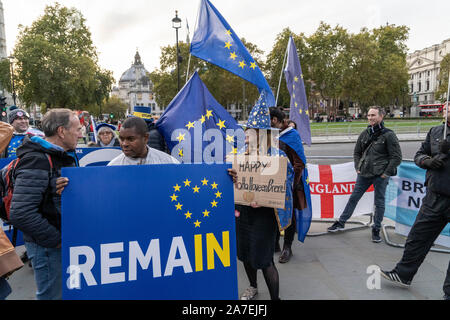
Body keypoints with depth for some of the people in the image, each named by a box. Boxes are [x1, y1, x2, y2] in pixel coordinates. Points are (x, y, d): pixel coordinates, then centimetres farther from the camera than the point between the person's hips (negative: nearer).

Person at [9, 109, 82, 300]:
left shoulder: (67, 156, 8)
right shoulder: (37, 161, -22)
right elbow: (21, 214, -28)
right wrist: (56, 240, -20)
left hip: (67, 240, 9)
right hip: (47, 246, -9)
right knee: (53, 295, 6)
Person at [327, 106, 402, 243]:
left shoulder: (388, 135, -6)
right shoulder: (365, 134, 9)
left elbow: (396, 157, -5)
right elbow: (357, 152, 20)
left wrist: (387, 173, -10)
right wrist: (358, 168, 9)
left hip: (380, 175, -4)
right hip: (364, 174, 4)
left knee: (379, 202, 6)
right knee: (353, 198, 10)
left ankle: (376, 229, 21)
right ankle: (341, 222, 21)